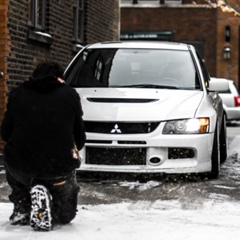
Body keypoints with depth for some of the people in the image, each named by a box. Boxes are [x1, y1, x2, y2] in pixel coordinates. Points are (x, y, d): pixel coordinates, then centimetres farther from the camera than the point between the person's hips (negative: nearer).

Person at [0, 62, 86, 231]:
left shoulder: (17, 94, 10)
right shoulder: (70, 94, 7)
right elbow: (80, 138, 9)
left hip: (21, 166, 1)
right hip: (60, 168, 0)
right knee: (66, 215, 26)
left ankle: (21, 208, 19)